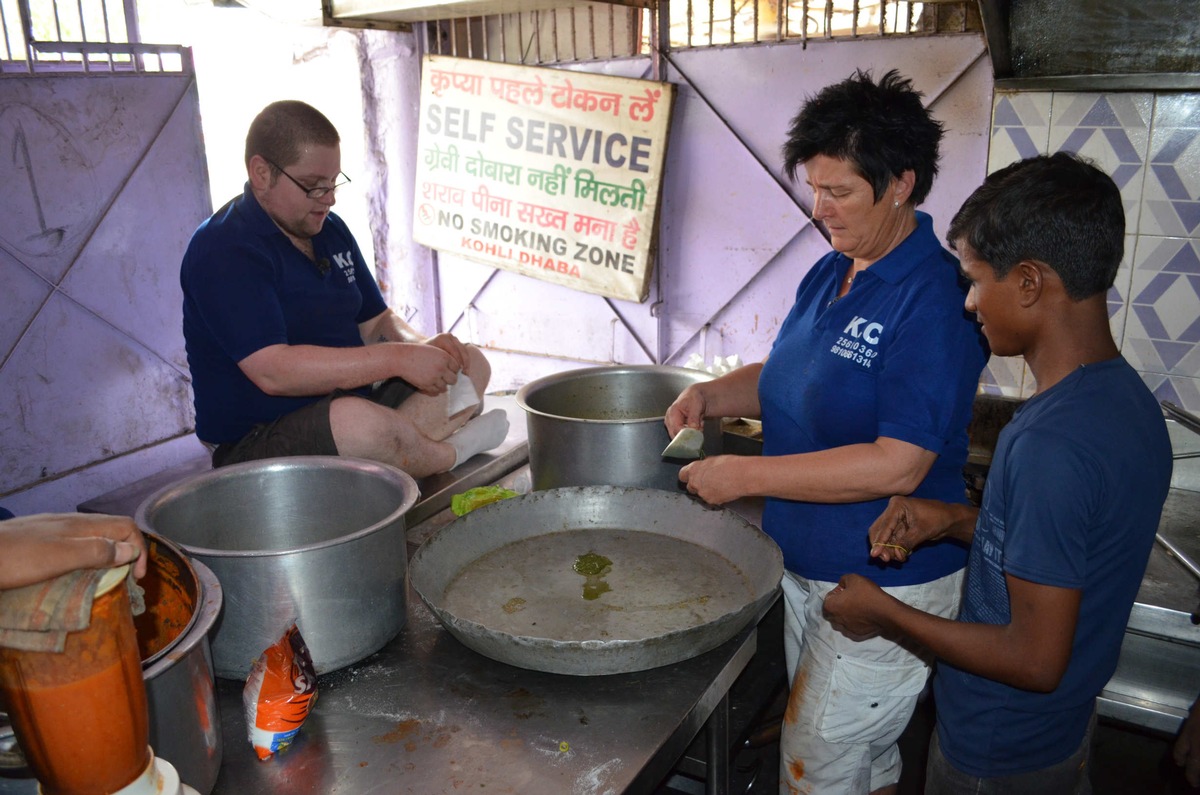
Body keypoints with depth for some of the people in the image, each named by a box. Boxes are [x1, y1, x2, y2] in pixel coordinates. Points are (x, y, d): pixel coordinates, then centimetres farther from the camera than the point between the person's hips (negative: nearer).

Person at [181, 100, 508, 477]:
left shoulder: (330, 229, 11)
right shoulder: (222, 252, -16)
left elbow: (376, 321, 17)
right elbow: (273, 372, -27)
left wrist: (422, 345, -7)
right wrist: (396, 358, -28)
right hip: (255, 443, -8)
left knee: (471, 365, 3)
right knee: (361, 422, -39)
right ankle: (448, 455, -8)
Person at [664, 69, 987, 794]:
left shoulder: (935, 298, -22)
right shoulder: (829, 275, 5)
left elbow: (898, 466, -27)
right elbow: (789, 380, 17)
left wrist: (748, 475, -25)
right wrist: (712, 395, -3)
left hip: (885, 588, -7)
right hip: (802, 566, 8)